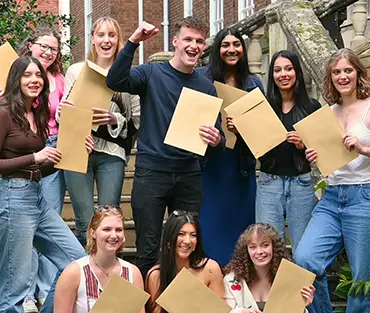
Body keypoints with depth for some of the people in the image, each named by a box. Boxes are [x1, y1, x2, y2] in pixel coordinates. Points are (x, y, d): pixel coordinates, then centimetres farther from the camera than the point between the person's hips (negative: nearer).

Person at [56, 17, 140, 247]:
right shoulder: (76, 70, 9)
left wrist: (114, 119, -14)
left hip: (112, 153, 0)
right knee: (86, 223, -3)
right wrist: (64, 112, -8)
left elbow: (136, 122, 6)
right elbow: (62, 113, 15)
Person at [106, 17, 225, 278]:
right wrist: (133, 43, -28)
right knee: (148, 250, 0)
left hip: (189, 175, 4)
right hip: (151, 172, -3)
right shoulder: (152, 74, 0)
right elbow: (115, 82, -18)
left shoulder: (206, 87, 9)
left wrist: (217, 141, -16)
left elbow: (217, 134, 9)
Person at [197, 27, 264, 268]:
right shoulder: (201, 77, 0)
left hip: (241, 164, 2)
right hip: (209, 162, -2)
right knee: (208, 221, 0)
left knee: (239, 220, 7)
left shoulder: (254, 83, 8)